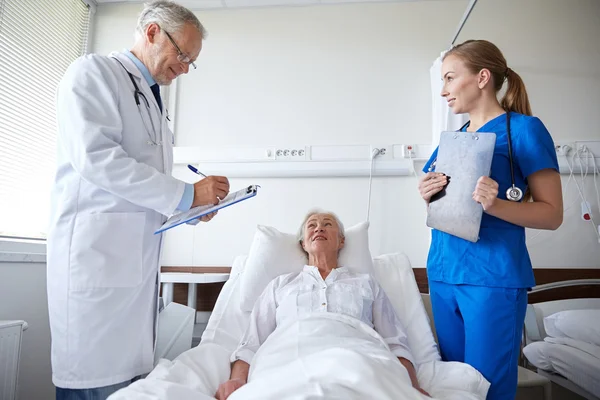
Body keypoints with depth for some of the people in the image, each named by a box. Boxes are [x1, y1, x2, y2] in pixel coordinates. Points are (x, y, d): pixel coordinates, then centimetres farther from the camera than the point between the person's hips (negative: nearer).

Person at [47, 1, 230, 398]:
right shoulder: (93, 71, -1)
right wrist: (186, 194, -14)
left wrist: (195, 205, 6)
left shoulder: (153, 100, 21)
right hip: (96, 251, -7)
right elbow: (95, 157, -16)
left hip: (140, 259, 8)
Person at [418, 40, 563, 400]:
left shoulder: (524, 129, -5)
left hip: (493, 276, -6)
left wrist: (495, 205, -24)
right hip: (442, 271, 6)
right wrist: (429, 197, -2)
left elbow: (553, 214, -7)